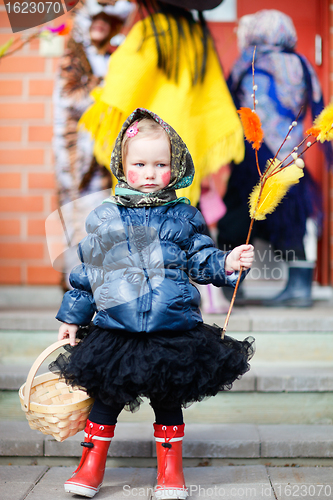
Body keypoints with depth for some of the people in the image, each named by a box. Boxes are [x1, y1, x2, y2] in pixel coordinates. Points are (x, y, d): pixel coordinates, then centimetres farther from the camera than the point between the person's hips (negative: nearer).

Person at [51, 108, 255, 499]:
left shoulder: (183, 217, 4)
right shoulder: (103, 219, 4)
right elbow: (86, 274, 10)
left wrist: (227, 264, -13)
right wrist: (72, 318, 12)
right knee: (105, 397, 10)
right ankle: (92, 465, 28)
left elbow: (202, 260, 7)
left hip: (173, 331, 0)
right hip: (114, 333, 0)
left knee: (168, 400, 10)